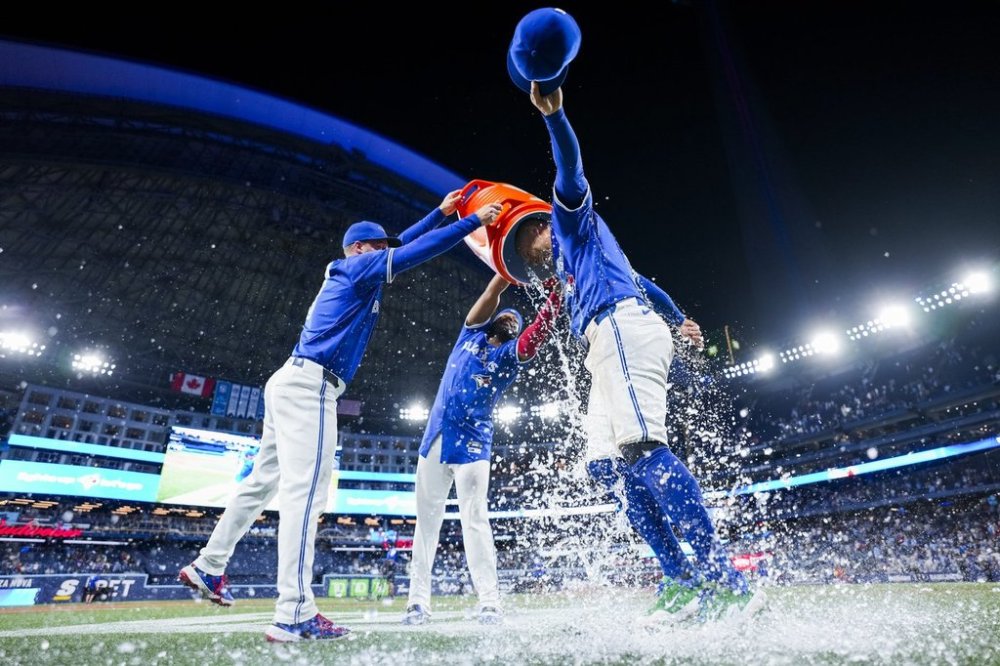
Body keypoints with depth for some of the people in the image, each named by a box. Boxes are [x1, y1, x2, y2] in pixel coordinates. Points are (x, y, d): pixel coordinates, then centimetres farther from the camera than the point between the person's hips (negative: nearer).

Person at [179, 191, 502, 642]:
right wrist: (474, 221, -4)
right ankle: (294, 615, -15)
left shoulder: (350, 272, 24)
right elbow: (415, 252, -10)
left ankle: (207, 567, 30)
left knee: (263, 482, 18)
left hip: (294, 383, 11)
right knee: (304, 491, -15)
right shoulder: (359, 266, -1)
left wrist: (441, 212, 31)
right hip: (308, 385, -11)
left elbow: (403, 244, 29)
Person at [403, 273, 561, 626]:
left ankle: (490, 601, -3)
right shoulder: (472, 334, 13)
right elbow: (491, 293, 1)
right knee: (426, 521, 8)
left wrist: (556, 291, -22)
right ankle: (418, 600, 18)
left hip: (471, 446, -3)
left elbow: (542, 328, -11)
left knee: (474, 521, -9)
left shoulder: (511, 355, 5)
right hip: (435, 440, 3)